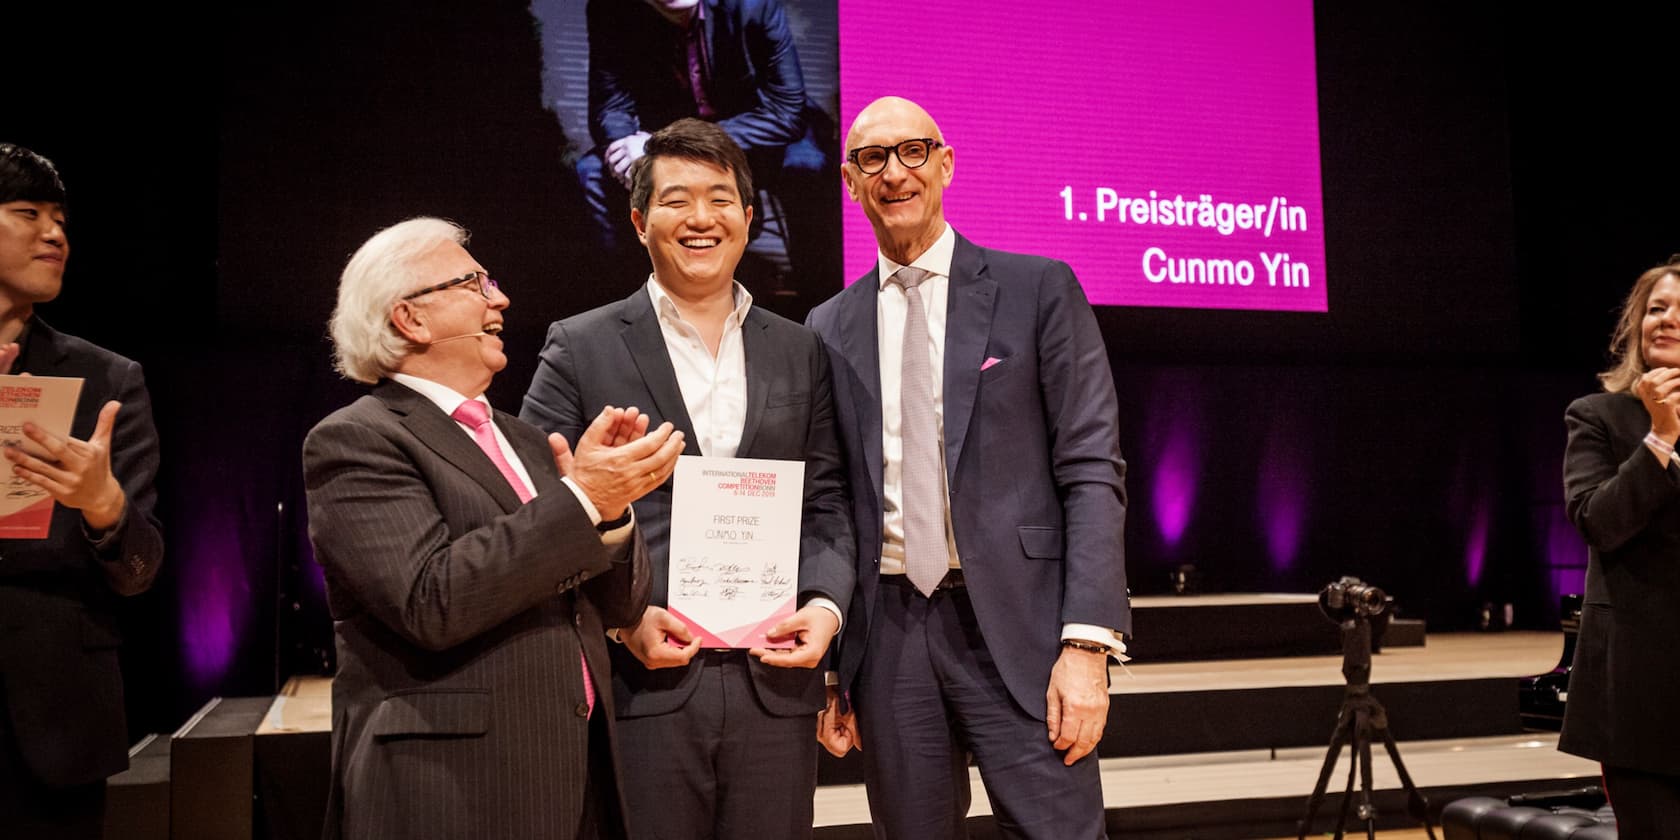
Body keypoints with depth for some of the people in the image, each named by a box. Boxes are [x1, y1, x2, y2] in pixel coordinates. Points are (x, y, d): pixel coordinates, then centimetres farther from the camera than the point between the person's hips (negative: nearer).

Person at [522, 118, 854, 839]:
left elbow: (826, 503, 12)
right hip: (642, 688, -2)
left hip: (775, 686, 3)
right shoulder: (581, 348, 2)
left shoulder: (799, 352, 11)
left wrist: (824, 601, -6)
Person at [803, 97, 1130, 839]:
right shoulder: (830, 328, 10)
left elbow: (1092, 470, -4)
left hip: (1015, 623, -3)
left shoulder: (1038, 290, 2)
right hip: (887, 633, 3)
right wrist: (826, 665, 8)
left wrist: (1088, 642, -12)